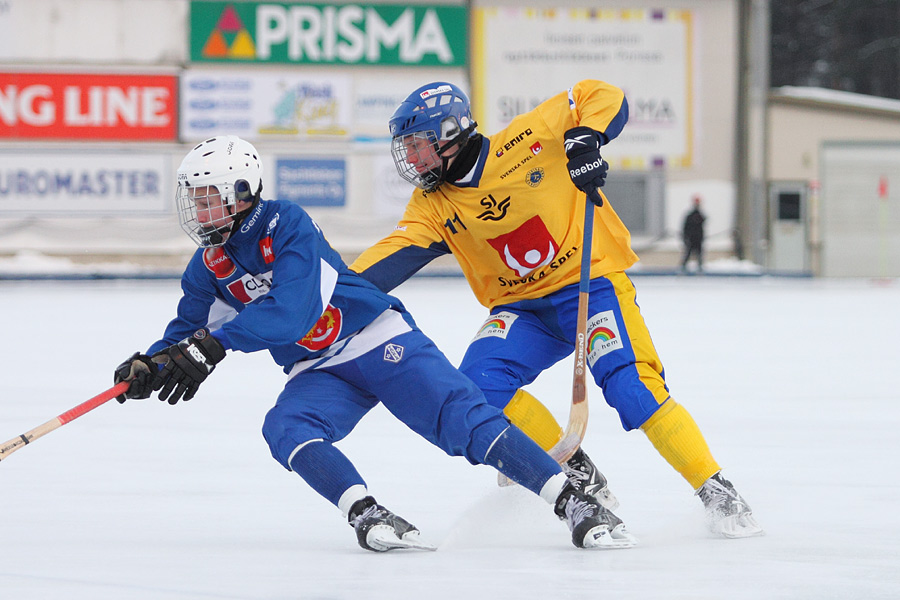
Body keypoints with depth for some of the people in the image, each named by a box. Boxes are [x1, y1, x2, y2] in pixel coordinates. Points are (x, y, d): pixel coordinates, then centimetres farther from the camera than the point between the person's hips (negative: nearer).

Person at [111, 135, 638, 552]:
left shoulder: (287, 226, -18)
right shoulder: (210, 266, 5)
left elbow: (292, 312, -29)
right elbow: (189, 333, 12)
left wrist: (213, 344, -33)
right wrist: (150, 365, -10)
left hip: (380, 342, -6)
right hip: (318, 374, 6)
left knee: (466, 421, -19)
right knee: (287, 429, -27)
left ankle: (576, 504, -21)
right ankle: (369, 517, -37)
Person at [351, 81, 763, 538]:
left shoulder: (524, 142, -12)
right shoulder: (434, 205, 0)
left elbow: (602, 97, -7)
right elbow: (393, 255, -12)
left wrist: (586, 138, -26)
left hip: (590, 284, -5)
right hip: (521, 309, 5)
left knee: (632, 387, -24)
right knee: (479, 382, -21)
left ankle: (715, 492, -13)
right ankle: (576, 475, -8)